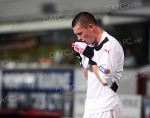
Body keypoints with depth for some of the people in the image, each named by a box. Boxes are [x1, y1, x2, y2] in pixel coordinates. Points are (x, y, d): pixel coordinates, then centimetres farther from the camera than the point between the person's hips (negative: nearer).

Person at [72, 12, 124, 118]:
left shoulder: (111, 45, -15)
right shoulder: (91, 46, 11)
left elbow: (104, 79, -22)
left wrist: (91, 58, -13)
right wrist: (83, 58, 4)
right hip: (90, 106, 8)